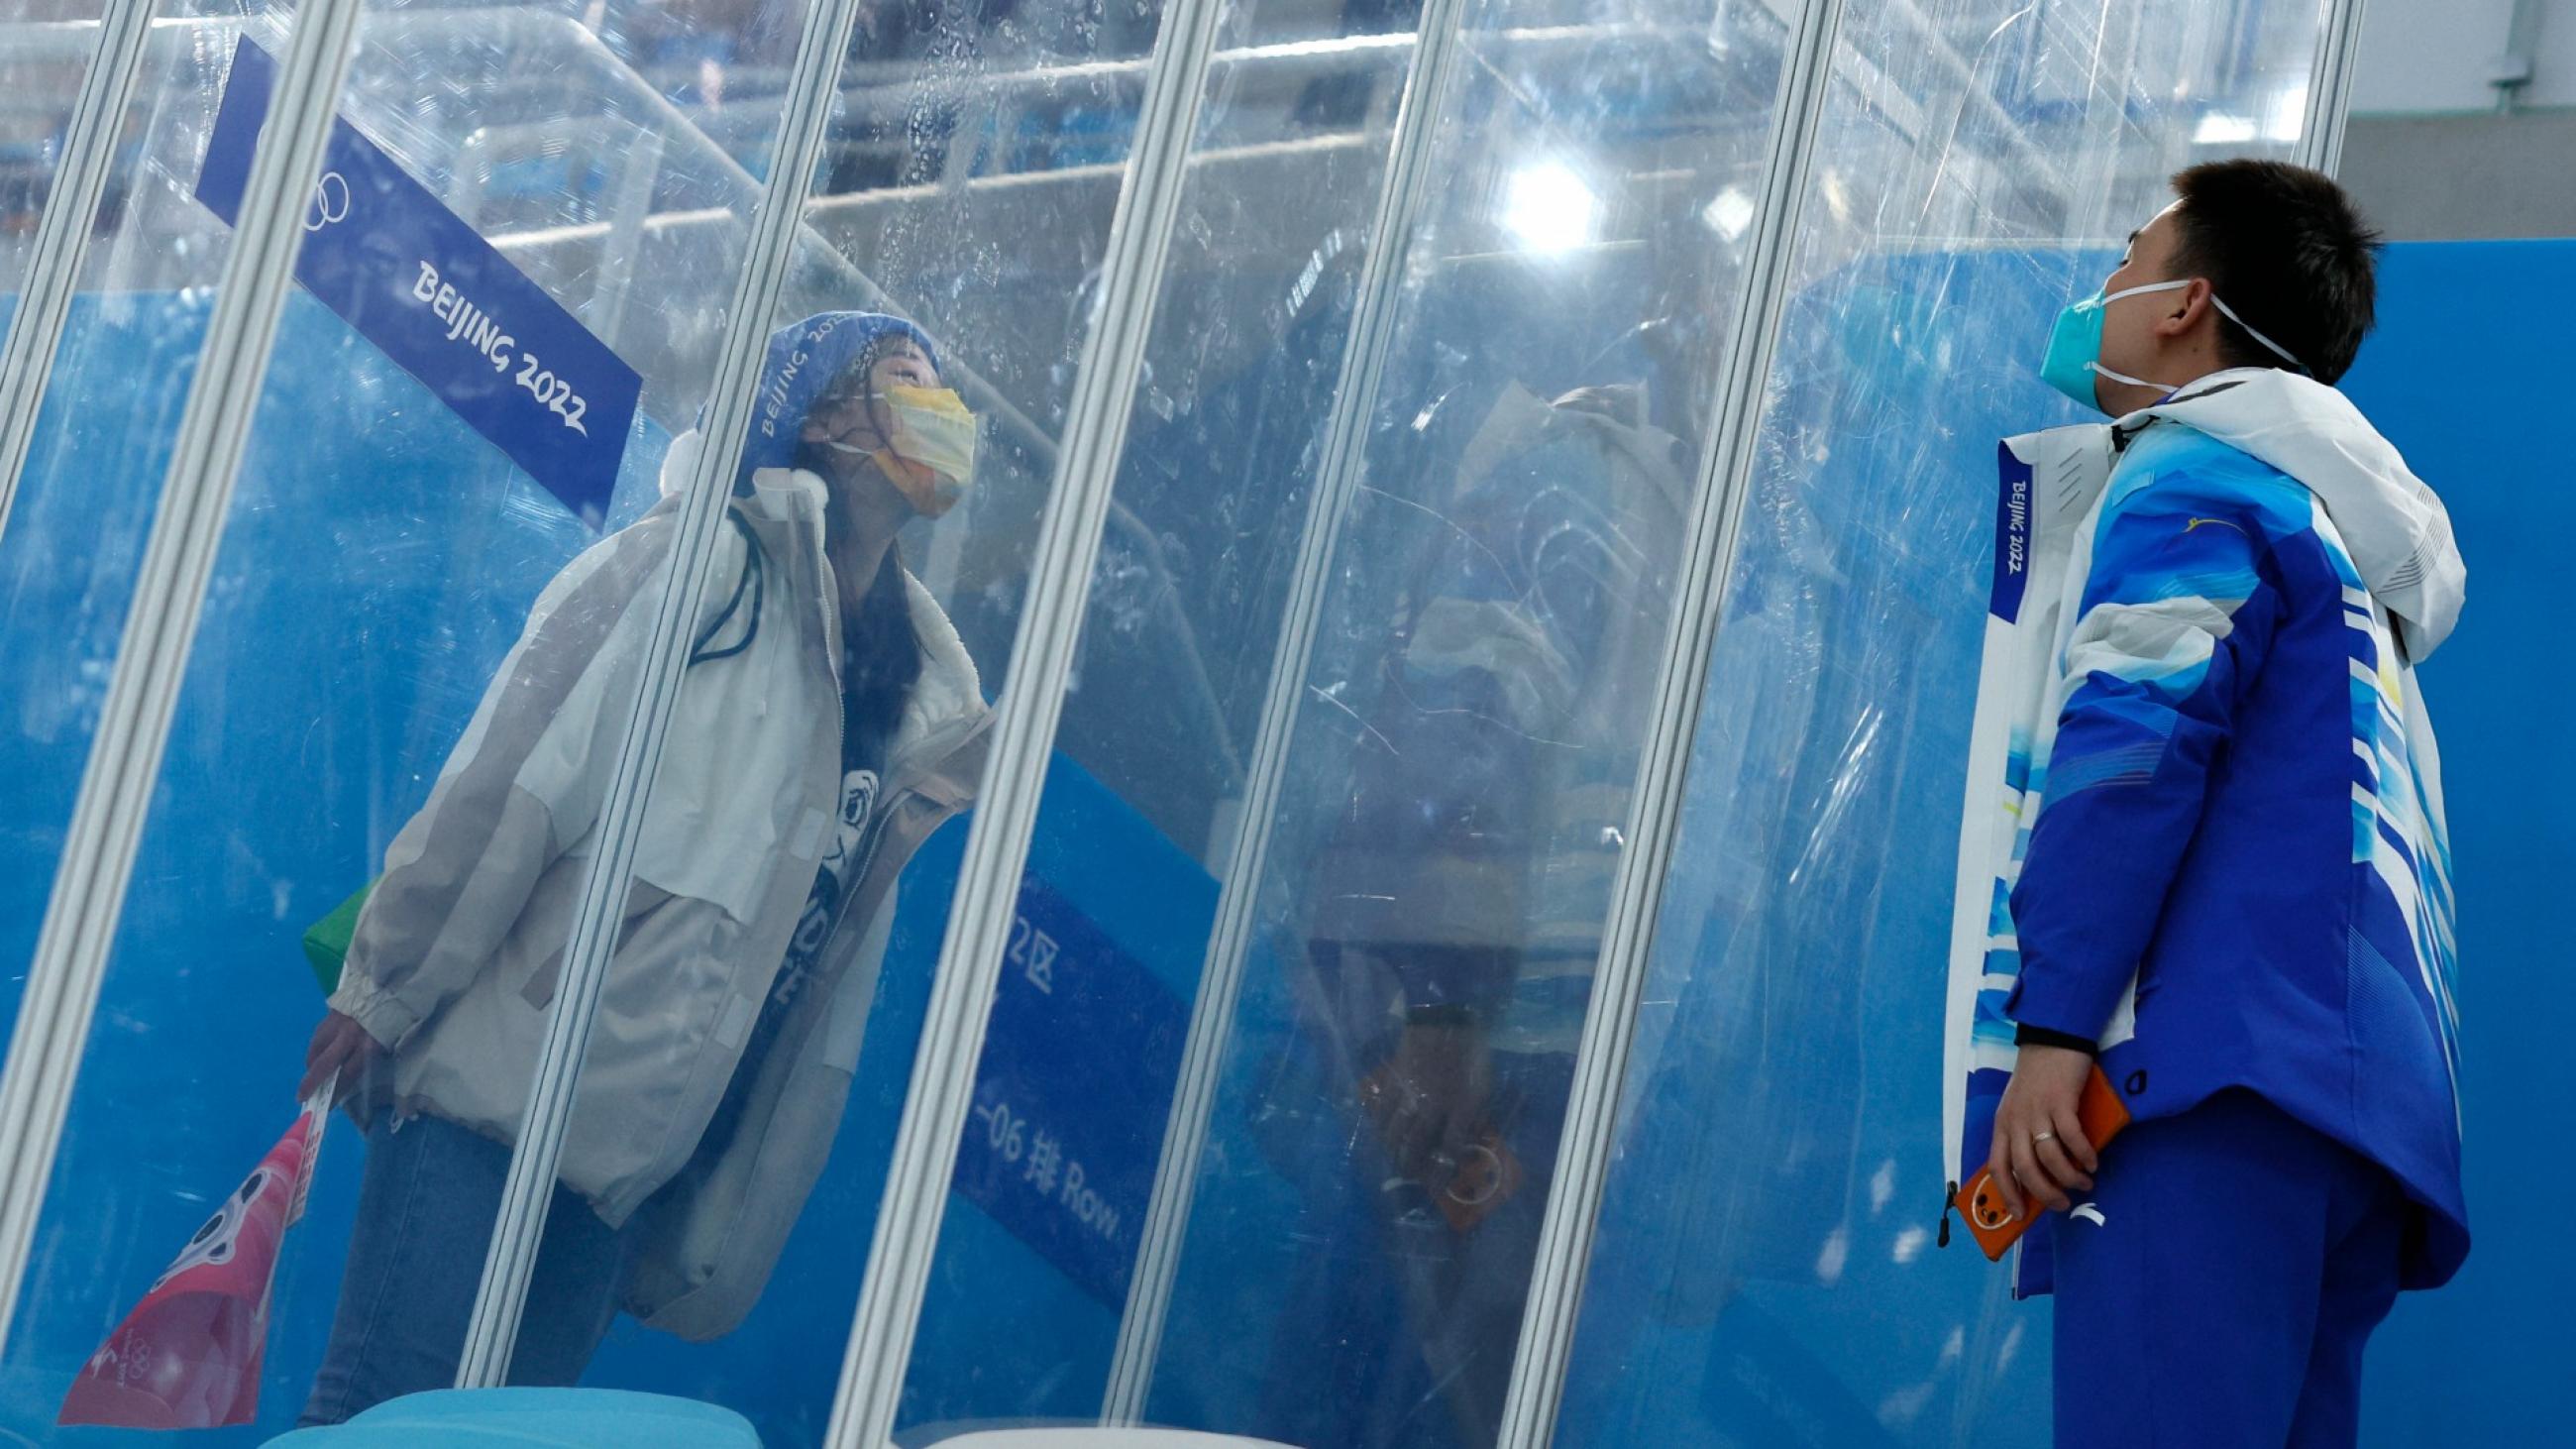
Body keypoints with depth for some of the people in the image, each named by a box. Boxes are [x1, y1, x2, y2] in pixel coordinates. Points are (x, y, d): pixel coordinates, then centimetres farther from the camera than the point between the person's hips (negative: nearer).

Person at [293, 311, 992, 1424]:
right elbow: (508, 781, -6)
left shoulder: (917, 690, 15)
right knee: (389, 1409, -12)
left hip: (635, 1152, 6)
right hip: (498, 1083, -6)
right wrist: (385, 994, -9)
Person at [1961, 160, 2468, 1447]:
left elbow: (2135, 744, -13)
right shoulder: (2340, 523, 31)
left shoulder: (2195, 474, 2)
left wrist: (2053, 1025, -17)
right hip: (2356, 1092, 10)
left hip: (2220, 1082, -10)